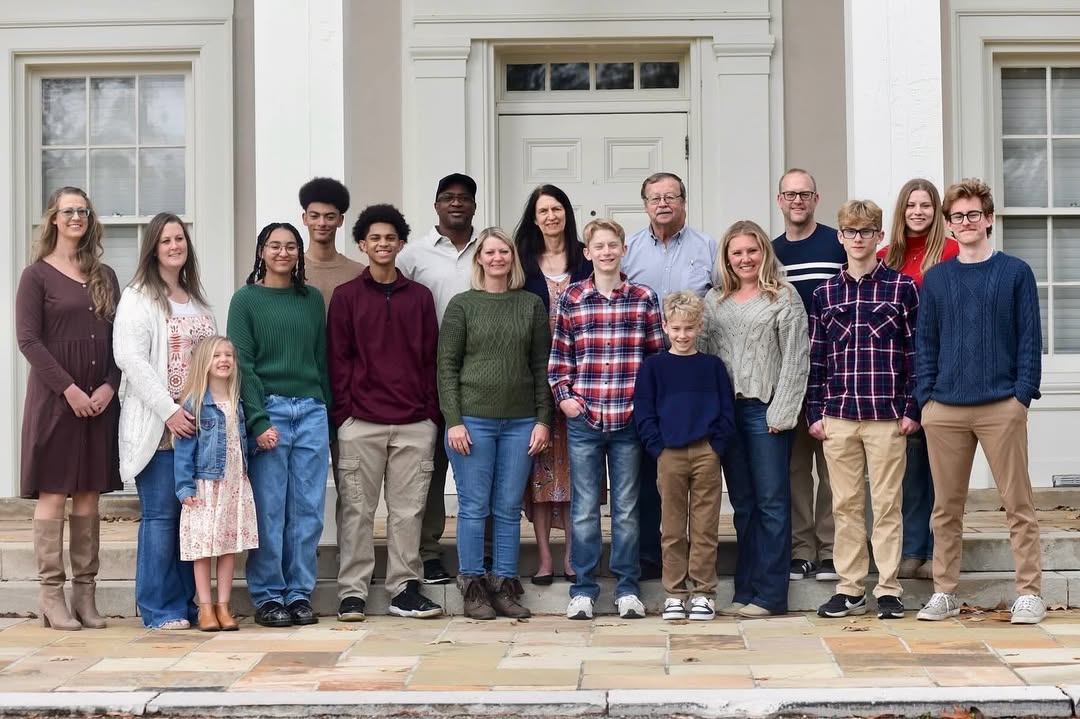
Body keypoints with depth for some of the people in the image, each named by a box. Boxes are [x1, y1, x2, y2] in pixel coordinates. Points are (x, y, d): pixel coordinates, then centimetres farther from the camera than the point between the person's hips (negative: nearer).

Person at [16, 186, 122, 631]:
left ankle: (85, 594, 10)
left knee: (89, 495, 6)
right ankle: (51, 594, 2)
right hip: (54, 398, -4)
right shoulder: (37, 275, 0)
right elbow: (28, 339, -8)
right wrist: (68, 388, -14)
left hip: (99, 399, 4)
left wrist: (109, 385, -4)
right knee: (53, 494, -2)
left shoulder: (104, 276, 14)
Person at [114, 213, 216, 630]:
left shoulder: (199, 301, 18)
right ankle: (159, 608, 3)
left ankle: (189, 602, 14)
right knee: (160, 516, -3)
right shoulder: (138, 298, -2)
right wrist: (169, 411, -17)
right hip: (159, 425, -6)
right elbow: (131, 360, -11)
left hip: (200, 424, 6)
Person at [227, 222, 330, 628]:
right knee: (269, 510, -1)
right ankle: (268, 597, 8)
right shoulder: (246, 299, 3)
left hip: (312, 412, 4)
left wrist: (330, 415, 10)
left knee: (308, 510, 4)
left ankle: (299, 594, 12)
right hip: (269, 409, -3)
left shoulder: (313, 299, 14)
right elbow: (242, 363, -4)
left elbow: (322, 360, 15)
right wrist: (259, 420, -12)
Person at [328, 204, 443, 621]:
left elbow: (431, 358, 11)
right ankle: (352, 592, 7)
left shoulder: (419, 296, 11)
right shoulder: (346, 296, 6)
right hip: (360, 422, -2)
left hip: (414, 423, 2)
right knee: (357, 509, 1)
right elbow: (337, 358, 3)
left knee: (408, 509, 4)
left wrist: (432, 411, 4)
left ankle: (404, 589, 12)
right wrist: (343, 411, -5)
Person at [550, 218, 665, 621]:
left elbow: (658, 354, 6)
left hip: (629, 419, 0)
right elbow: (559, 355, 8)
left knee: (626, 508, 8)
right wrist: (564, 396, -3)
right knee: (584, 508, 5)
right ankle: (583, 590, 13)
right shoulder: (571, 299, 3)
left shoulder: (644, 298, 3)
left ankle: (627, 589, 17)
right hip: (584, 419, 0)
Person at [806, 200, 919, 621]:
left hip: (887, 415, -3)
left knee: (887, 505, 2)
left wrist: (911, 410, -4)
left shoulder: (901, 287, 2)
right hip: (838, 415, 3)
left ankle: (888, 590, 10)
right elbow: (816, 357, 10)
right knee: (845, 506, 7)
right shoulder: (825, 294, 9)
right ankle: (849, 589, 16)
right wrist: (815, 412, 5)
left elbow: (915, 351, 0)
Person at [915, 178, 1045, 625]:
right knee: (946, 507, 8)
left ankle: (1029, 593, 6)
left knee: (1018, 504, 0)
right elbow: (926, 343, 10)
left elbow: (1029, 337, 2)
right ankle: (944, 592, 16)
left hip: (1002, 407, -2)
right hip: (945, 409, 2)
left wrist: (1024, 392, -7)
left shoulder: (1015, 273, 4)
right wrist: (925, 398, 1)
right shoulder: (935, 279, 10)